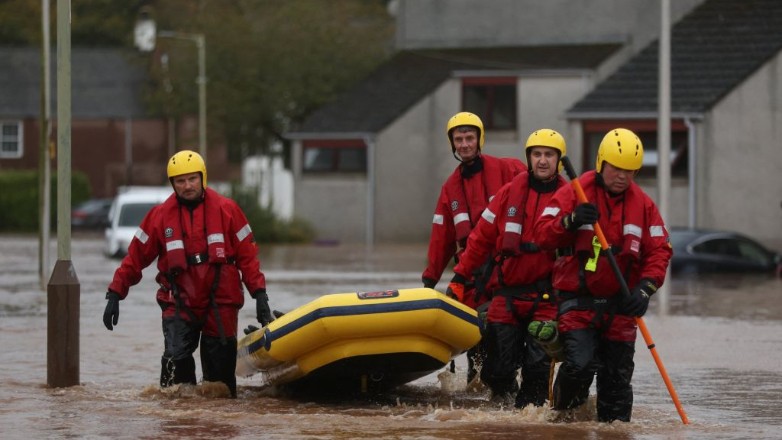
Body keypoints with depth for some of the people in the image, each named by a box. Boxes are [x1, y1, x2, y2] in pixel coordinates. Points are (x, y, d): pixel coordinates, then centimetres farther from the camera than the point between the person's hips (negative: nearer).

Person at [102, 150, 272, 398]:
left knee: (220, 368, 3)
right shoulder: (160, 215, 4)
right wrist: (115, 295, 1)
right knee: (176, 358, -18)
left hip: (220, 305, 0)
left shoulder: (226, 210, 2)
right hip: (179, 304, 0)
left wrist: (260, 295, -1)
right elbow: (135, 257, 6)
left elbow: (247, 255, 4)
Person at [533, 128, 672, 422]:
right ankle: (564, 416, 8)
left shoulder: (643, 204, 7)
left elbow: (659, 250, 6)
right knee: (580, 364, -18)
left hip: (620, 304, 4)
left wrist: (645, 287, -11)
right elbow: (542, 235, -9)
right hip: (578, 301, -3)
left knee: (618, 376, 4)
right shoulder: (574, 194, -4)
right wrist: (571, 221, -29)